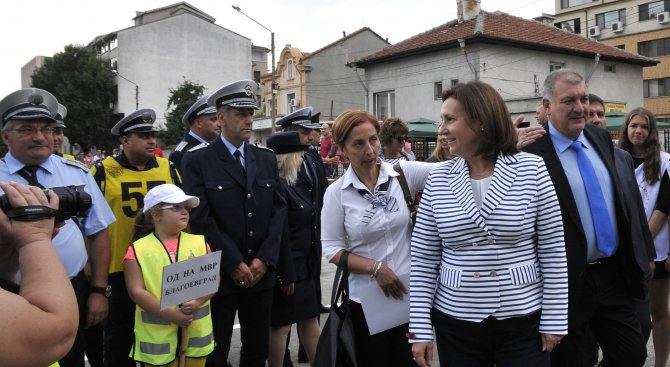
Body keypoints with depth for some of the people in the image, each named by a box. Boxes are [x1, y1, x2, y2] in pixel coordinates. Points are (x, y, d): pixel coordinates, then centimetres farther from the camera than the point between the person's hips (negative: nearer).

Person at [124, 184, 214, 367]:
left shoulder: (199, 242, 3)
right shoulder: (138, 250, -5)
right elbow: (137, 292, -9)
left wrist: (197, 302, -16)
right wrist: (171, 315, -16)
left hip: (196, 330, 3)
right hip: (157, 334, -2)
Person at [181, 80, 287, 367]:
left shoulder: (267, 158, 9)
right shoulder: (198, 160, -5)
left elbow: (278, 209, 4)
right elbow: (200, 218, -11)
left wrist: (264, 259, -6)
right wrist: (234, 263, -13)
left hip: (262, 272, 4)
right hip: (220, 275, -4)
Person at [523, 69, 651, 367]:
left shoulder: (601, 138, 6)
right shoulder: (531, 152, -17)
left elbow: (625, 195, 16)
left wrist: (641, 247, 16)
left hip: (614, 273, 6)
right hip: (568, 281, -6)